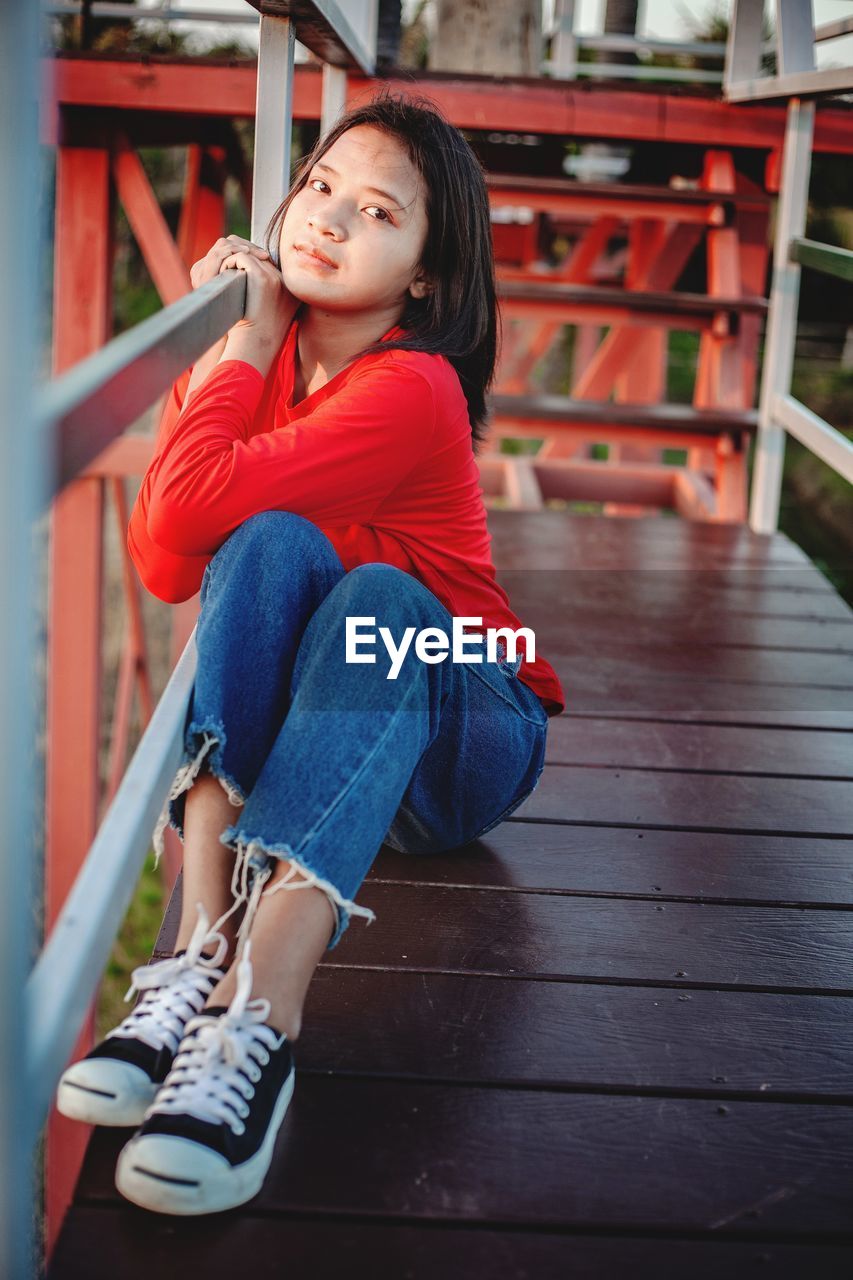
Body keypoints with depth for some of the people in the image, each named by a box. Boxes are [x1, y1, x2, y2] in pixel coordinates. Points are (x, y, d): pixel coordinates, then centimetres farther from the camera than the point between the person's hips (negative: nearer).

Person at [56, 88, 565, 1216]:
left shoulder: (411, 391, -20)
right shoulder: (257, 360, 0)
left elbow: (190, 505, -31)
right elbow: (163, 568, -10)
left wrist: (246, 345, -14)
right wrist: (220, 353, -11)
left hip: (452, 741, -4)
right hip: (279, 726, 5)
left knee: (376, 597, -36)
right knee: (272, 543, -25)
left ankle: (260, 1018, -52)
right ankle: (205, 948, -40)